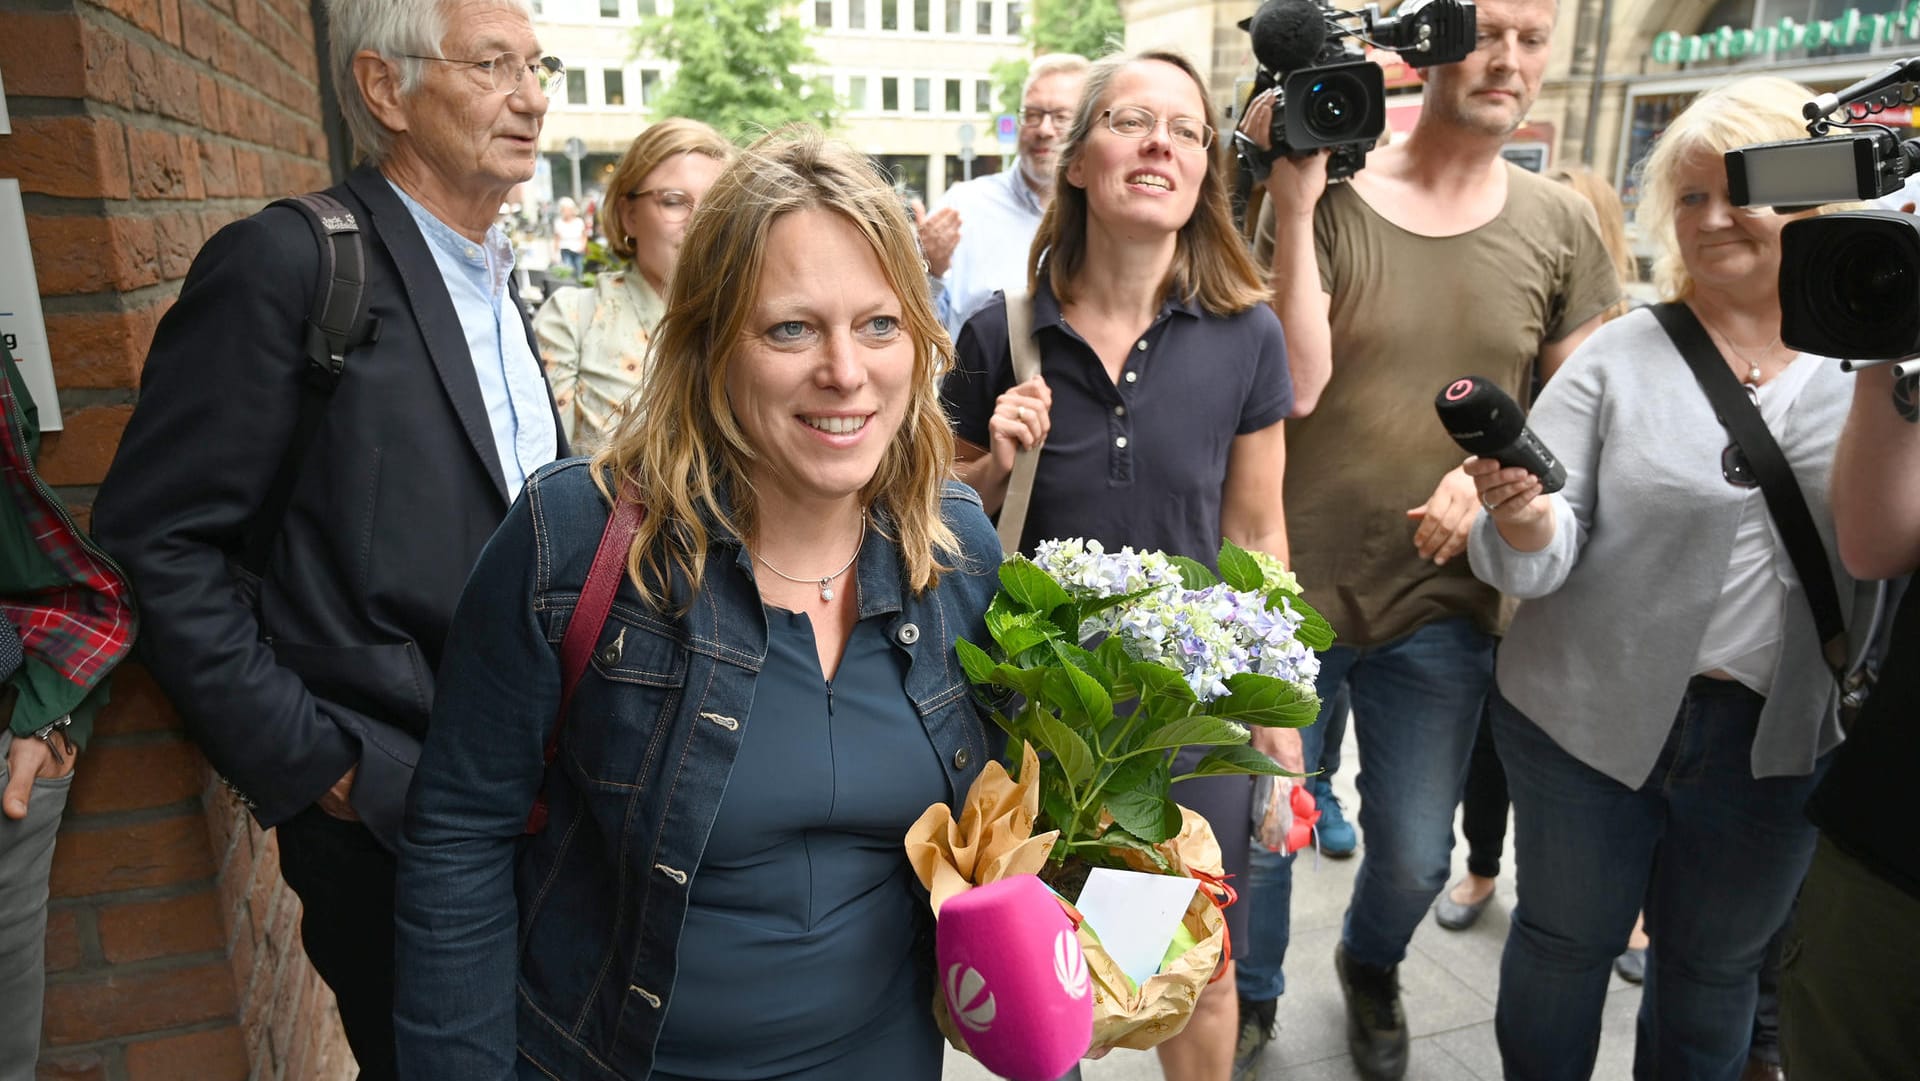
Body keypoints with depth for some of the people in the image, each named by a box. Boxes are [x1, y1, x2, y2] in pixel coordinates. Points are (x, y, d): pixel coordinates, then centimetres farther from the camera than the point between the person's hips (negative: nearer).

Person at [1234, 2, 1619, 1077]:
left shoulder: (1559, 224, 3)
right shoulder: (1331, 196, -7)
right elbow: (1295, 383, -17)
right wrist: (1294, 203, -21)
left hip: (1443, 599, 3)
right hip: (1293, 586, -2)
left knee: (1415, 855, 16)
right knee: (1261, 824, 11)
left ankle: (1372, 968, 50)